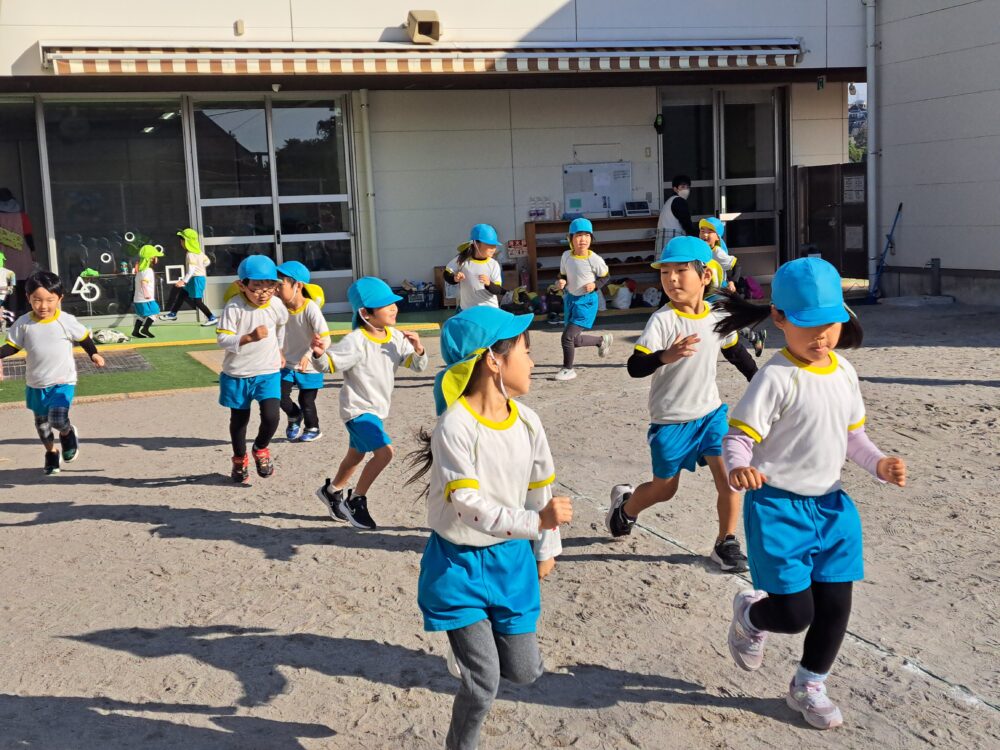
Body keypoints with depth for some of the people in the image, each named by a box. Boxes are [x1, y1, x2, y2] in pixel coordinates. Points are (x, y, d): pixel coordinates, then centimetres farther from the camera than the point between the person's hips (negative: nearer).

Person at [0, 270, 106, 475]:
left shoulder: (66, 321, -12)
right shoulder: (24, 323, -7)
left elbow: (83, 337, 3)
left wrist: (93, 354, -3)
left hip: (63, 382, -3)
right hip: (36, 384, 4)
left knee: (57, 419, -20)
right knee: (41, 422, 19)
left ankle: (68, 433, 16)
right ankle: (51, 452, 43)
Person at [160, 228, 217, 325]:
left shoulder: (190, 255, -19)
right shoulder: (199, 252, 8)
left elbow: (191, 269, -26)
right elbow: (207, 262, 16)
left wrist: (184, 281, -29)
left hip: (196, 278, -10)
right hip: (200, 276, 10)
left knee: (197, 301, -5)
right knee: (182, 294, 18)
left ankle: (212, 318, -5)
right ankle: (173, 313, 28)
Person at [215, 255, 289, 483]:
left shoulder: (277, 308, -6)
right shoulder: (234, 307, -17)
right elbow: (222, 339, -21)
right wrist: (249, 337, -34)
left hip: (268, 372, 1)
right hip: (237, 374, -1)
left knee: (271, 416, -13)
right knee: (239, 418, 13)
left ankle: (261, 449, 19)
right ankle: (239, 459, 36)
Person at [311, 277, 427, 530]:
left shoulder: (396, 338, -2)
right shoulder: (356, 342, -23)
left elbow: (417, 366, 2)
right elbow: (328, 364, -23)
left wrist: (418, 349, -18)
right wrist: (319, 353, -45)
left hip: (377, 409, 8)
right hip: (358, 409, -8)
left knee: (356, 455, 24)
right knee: (384, 452, -22)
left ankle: (331, 491, 50)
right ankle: (356, 500, -3)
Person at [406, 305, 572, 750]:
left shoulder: (527, 421, -3)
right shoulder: (455, 426, -23)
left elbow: (540, 489, 10)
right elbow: (468, 505, -29)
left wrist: (547, 549, 19)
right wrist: (537, 522, -36)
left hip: (512, 559, 6)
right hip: (459, 563, -6)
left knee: (524, 672, 10)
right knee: (485, 681, -4)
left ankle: (470, 646, 41)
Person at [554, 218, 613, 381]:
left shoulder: (595, 260, -18)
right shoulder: (566, 256, -5)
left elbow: (606, 277, -2)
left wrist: (595, 285, -19)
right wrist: (561, 282, -11)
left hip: (586, 302, -6)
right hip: (570, 299, 6)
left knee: (568, 337, -12)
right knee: (575, 340, 14)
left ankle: (568, 369, 10)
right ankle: (602, 340, 42)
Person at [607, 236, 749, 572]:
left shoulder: (718, 317, -3)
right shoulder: (662, 320, -20)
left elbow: (735, 350, 18)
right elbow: (635, 366, -30)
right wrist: (666, 356, -50)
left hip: (711, 412, 4)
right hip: (670, 420, -4)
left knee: (729, 477, -9)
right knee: (664, 488, 11)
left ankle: (726, 543, 12)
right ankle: (625, 504, 43)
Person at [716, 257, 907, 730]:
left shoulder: (844, 372, 5)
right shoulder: (777, 377, -18)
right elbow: (738, 437, -20)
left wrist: (880, 464, 0)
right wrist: (739, 469, -41)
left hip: (831, 506, 7)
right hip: (778, 508, -7)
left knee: (835, 608, 11)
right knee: (794, 614, -7)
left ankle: (808, 686, 34)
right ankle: (750, 615, 30)